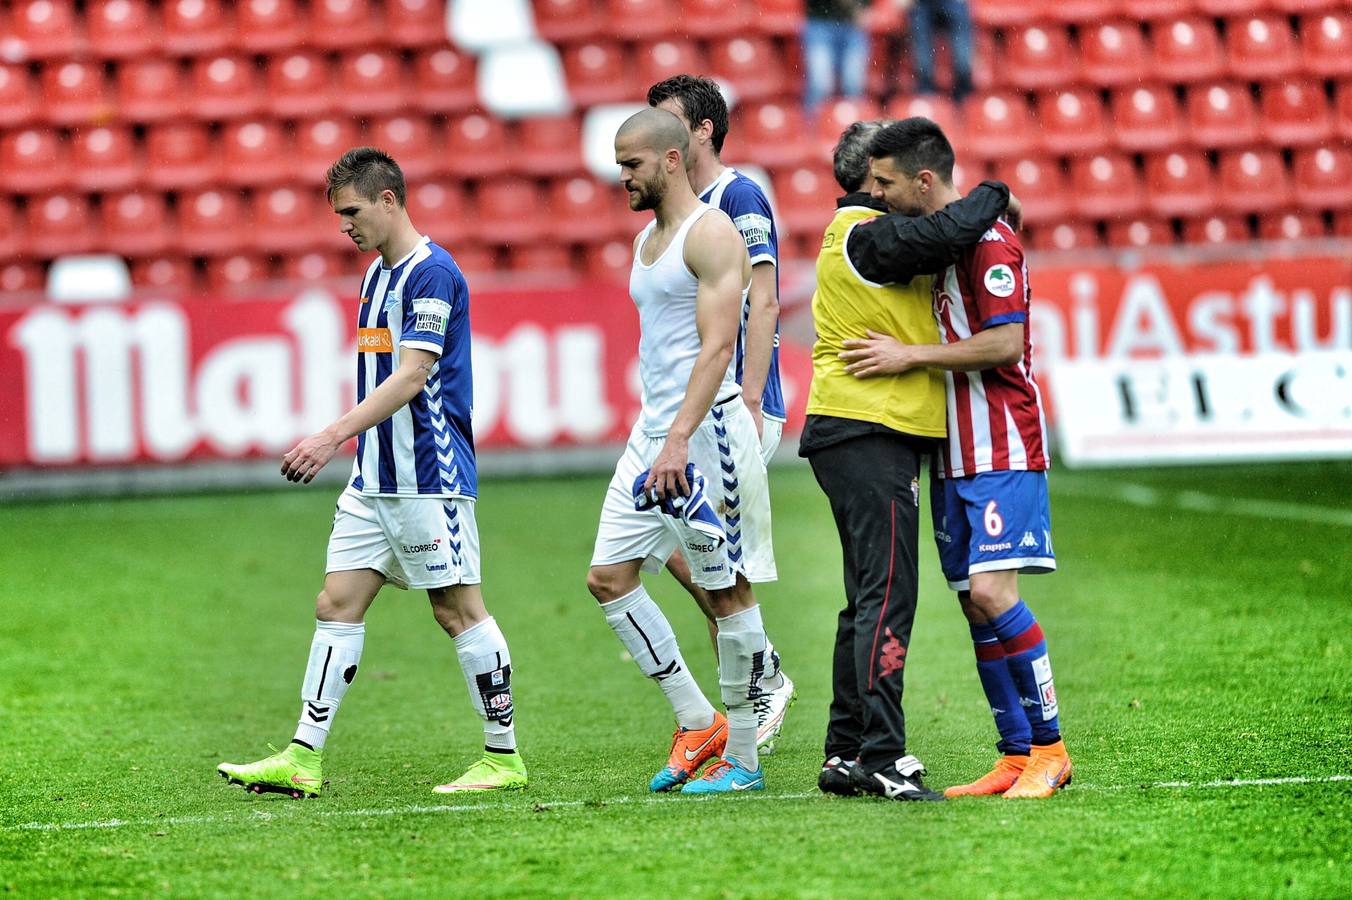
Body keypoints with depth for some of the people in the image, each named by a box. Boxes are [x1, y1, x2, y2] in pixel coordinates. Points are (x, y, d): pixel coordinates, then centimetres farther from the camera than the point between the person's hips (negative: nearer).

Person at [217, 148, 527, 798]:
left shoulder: (432, 273, -14)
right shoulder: (377, 275, 16)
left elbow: (411, 377, -22)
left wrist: (332, 437, -27)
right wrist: (347, 442, 20)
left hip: (429, 477, -9)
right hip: (374, 478, 9)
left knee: (458, 609, -3)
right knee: (337, 604, 3)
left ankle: (503, 757, 6)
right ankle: (302, 761, 2)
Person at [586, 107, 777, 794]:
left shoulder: (711, 234, -11)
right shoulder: (647, 239, 18)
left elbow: (716, 348, -19)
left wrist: (679, 441, -27)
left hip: (706, 428, -10)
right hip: (654, 429, 10)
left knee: (728, 591, -3)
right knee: (608, 577, 4)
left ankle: (742, 758, 3)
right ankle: (698, 724, 10)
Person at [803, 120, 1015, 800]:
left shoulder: (853, 234, 21)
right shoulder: (868, 234, -12)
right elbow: (949, 233, -25)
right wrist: (992, 197, -7)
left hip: (848, 433, 11)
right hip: (872, 433, -11)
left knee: (870, 599, 13)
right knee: (887, 595, -13)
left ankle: (845, 755, 15)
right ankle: (882, 755, -18)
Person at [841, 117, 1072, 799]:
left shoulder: (988, 239, -13)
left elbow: (1004, 344, -20)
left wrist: (909, 355, -17)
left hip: (1003, 449, -9)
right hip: (953, 454, 9)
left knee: (992, 591, -17)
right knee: (975, 603, 6)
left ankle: (1049, 749, -8)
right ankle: (1017, 757, 9)